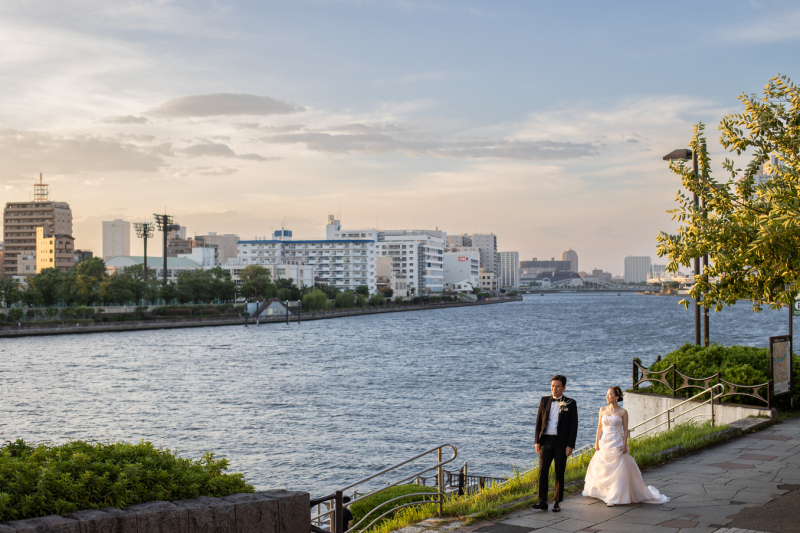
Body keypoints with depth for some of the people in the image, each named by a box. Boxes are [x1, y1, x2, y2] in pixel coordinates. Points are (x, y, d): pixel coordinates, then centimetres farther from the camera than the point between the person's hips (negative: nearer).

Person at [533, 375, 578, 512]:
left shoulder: (570, 404, 1)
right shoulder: (545, 401, 8)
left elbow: (573, 426, -1)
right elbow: (539, 421, 9)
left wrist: (570, 445, -8)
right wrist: (537, 441, 2)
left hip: (561, 443, -2)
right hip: (546, 441, 2)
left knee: (559, 473, 5)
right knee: (543, 471, -7)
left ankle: (557, 502, 15)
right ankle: (542, 501, -5)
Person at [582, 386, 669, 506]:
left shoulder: (622, 412, -4)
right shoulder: (603, 410, 6)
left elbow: (625, 430, -2)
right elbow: (600, 426, 12)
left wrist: (624, 444, -11)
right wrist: (597, 442, 7)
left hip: (617, 445, -4)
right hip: (604, 444, 4)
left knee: (618, 471, -6)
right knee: (601, 469, 11)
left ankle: (614, 498, -1)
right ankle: (602, 492, 31)